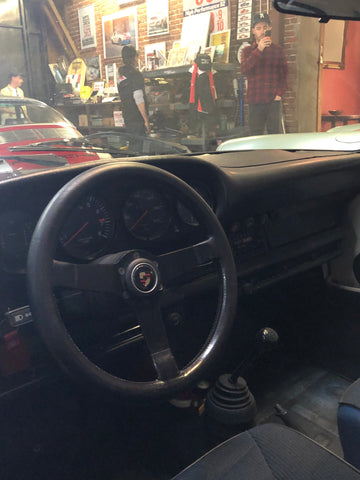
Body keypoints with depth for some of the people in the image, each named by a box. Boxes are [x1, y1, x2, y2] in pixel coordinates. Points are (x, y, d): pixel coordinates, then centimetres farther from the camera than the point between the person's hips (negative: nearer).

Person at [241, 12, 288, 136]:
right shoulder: (248, 50, 12)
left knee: (275, 134, -5)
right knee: (255, 135, 1)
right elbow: (244, 70, -7)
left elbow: (284, 73, 11)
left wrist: (279, 93, -3)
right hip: (255, 101, 0)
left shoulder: (277, 50, 13)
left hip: (274, 100, 0)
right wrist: (259, 50, -15)